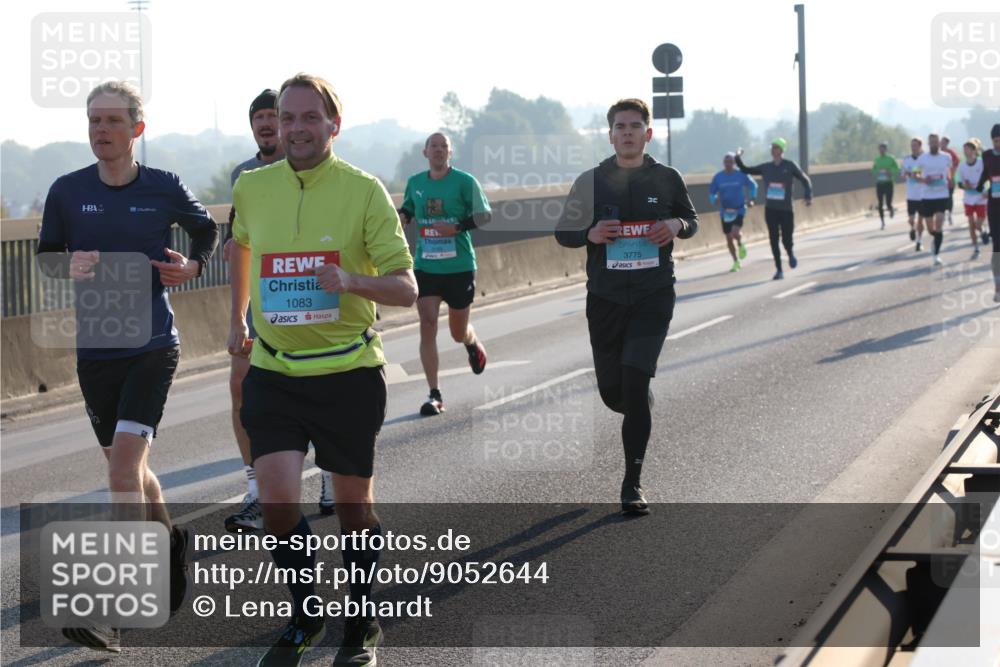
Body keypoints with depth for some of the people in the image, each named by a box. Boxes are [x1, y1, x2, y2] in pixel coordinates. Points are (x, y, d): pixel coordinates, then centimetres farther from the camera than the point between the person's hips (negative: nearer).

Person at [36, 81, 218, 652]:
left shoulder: (165, 188, -3)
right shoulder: (68, 191, 0)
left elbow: (207, 230, 15)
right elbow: (45, 254, 12)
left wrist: (193, 266, -5)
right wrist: (67, 267, -11)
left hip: (153, 346, -3)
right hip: (95, 349, 3)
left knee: (124, 461, -16)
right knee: (127, 468, 14)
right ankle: (171, 540, 44)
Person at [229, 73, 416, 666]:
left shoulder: (363, 190, -9)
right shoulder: (252, 188, 2)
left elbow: (405, 287, -10)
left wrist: (350, 281, -28)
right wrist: (238, 318, 30)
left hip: (349, 371, -2)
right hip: (274, 371, 2)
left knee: (354, 504, 8)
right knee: (278, 499, -10)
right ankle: (303, 619, 13)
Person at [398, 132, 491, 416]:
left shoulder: (464, 181, -6)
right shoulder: (415, 183, 6)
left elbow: (483, 215, -4)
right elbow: (406, 212, 21)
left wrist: (456, 227, -19)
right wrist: (398, 217, -2)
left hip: (460, 267, -2)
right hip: (425, 267, 2)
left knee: (458, 332, 10)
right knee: (427, 325, -11)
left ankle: (472, 343, 50)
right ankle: (434, 394, -7)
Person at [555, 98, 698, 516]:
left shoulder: (666, 179, 4)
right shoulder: (591, 181, 2)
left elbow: (691, 221, 18)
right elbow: (562, 233, 8)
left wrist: (677, 225, -6)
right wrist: (590, 234, -13)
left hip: (654, 296, -2)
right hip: (605, 297, 2)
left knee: (635, 381, -16)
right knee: (612, 393, 4)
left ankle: (632, 483, -8)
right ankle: (642, 414, 44)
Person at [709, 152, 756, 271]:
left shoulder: (741, 175, -6)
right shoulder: (718, 177, -2)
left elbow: (753, 185, 11)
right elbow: (711, 193, 4)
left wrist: (751, 199, 2)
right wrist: (715, 199, -18)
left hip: (739, 209, -3)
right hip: (725, 212, 3)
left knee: (735, 233, -24)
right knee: (729, 238, 7)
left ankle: (740, 245, 13)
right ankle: (736, 262, 26)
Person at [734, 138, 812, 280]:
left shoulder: (790, 166, -1)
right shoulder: (765, 167, 8)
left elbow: (805, 180, 6)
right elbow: (745, 170, 16)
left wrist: (809, 196, -6)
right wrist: (738, 158, 3)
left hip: (786, 209, -2)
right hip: (770, 209, 2)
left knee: (786, 240, -1)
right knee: (774, 240, -2)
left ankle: (790, 253, 35)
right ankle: (779, 270, 6)